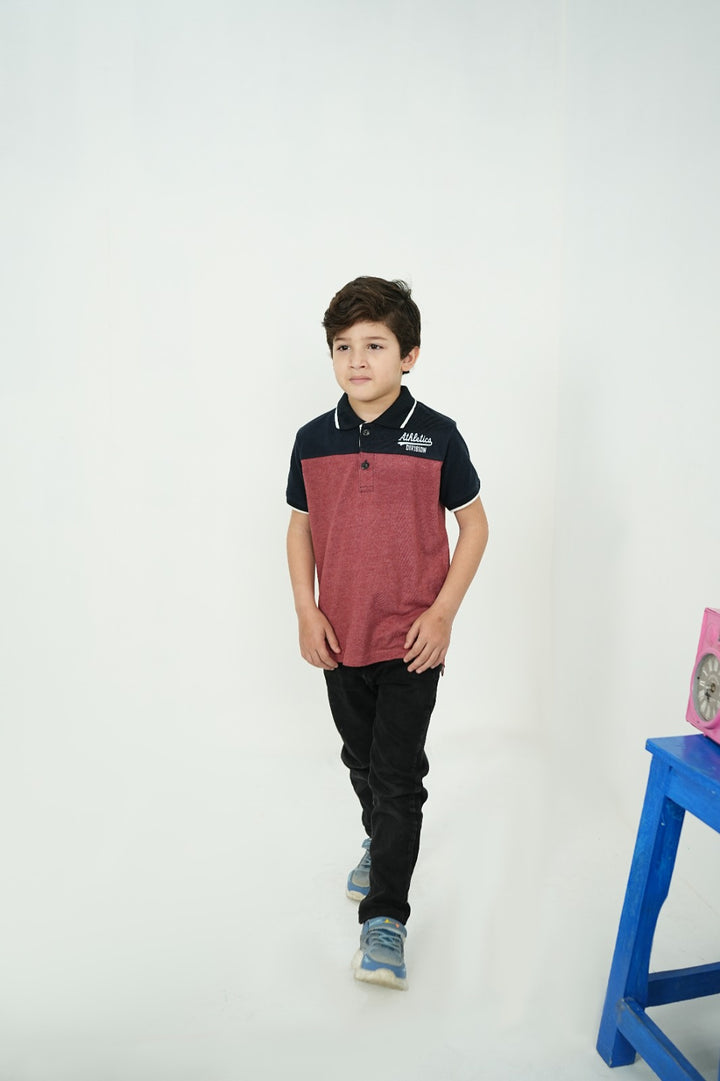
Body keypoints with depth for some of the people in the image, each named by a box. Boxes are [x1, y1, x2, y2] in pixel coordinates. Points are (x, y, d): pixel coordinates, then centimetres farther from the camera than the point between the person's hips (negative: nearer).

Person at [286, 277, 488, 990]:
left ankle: (384, 919, 9)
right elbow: (300, 528, 9)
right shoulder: (313, 440, 0)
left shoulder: (436, 435, -8)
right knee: (362, 761, 20)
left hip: (412, 640, -3)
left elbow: (474, 524, -1)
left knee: (398, 776, -2)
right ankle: (380, 842, 48)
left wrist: (443, 612, -9)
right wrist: (306, 612, -1)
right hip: (340, 638, 4)